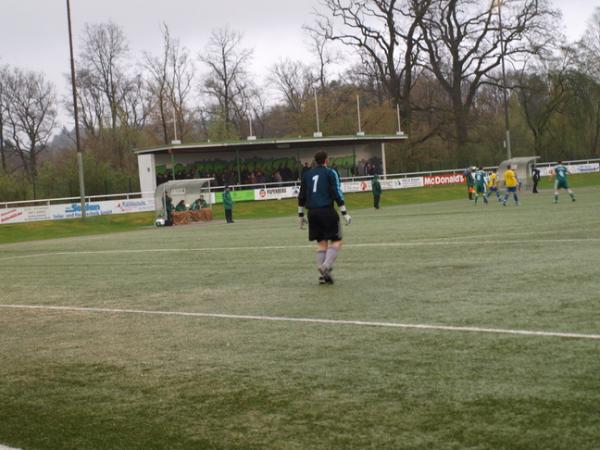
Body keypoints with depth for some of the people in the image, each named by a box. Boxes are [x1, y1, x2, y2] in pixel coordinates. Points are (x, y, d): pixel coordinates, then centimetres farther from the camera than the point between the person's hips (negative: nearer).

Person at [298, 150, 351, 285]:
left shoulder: (307, 175, 14)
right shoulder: (330, 173, -1)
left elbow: (301, 196, 14)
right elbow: (337, 193, -8)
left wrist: (301, 215, 21)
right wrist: (344, 213, -7)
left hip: (313, 212, 5)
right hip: (327, 210, -5)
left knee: (322, 242, 11)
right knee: (336, 241, 2)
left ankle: (323, 275, 5)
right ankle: (326, 266, -19)